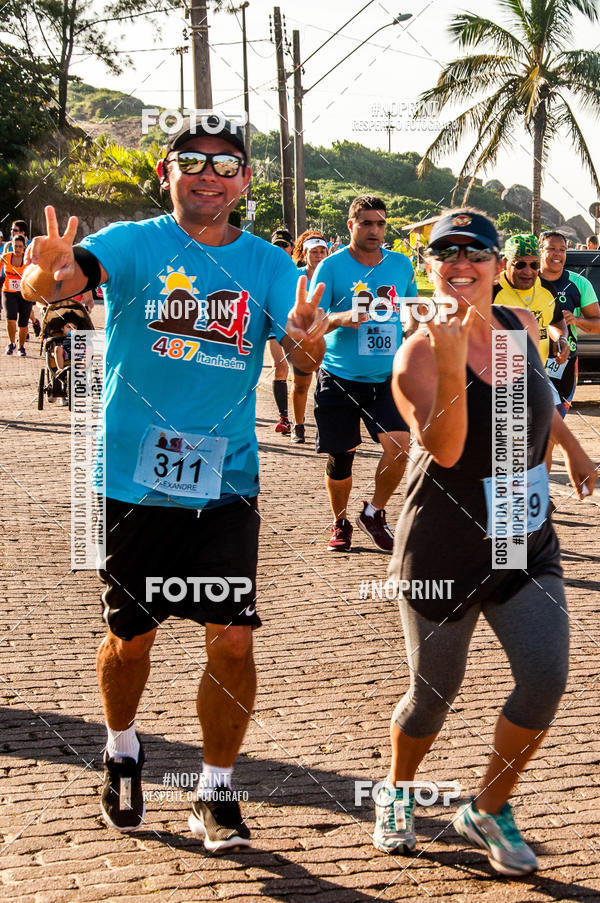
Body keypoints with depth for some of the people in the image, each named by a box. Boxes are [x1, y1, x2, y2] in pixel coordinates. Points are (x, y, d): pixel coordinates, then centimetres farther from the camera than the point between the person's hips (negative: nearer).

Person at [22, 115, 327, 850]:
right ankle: (122, 752, 41)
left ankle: (215, 795, 12)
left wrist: (308, 342, -35)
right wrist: (47, 275, -49)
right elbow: (68, 275, -24)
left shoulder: (267, 266, 2)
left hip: (224, 482, 1)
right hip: (133, 480, -1)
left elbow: (304, 356, -11)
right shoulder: (132, 244, -5)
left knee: (233, 637, -6)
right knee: (130, 634, 11)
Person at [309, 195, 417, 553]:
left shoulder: (401, 265, 6)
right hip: (339, 377, -2)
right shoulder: (331, 266, -5)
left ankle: (374, 513, 9)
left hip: (387, 377, 2)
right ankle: (341, 524, 26)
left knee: (400, 445, -14)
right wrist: (341, 318, -29)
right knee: (340, 457, 3)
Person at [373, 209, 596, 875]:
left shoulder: (521, 327, 2)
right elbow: (444, 450, -30)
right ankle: (397, 794, 38)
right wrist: (451, 364, -40)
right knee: (433, 692, 7)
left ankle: (488, 810, 12)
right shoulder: (418, 353, -15)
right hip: (444, 547, -4)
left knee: (545, 678, -10)